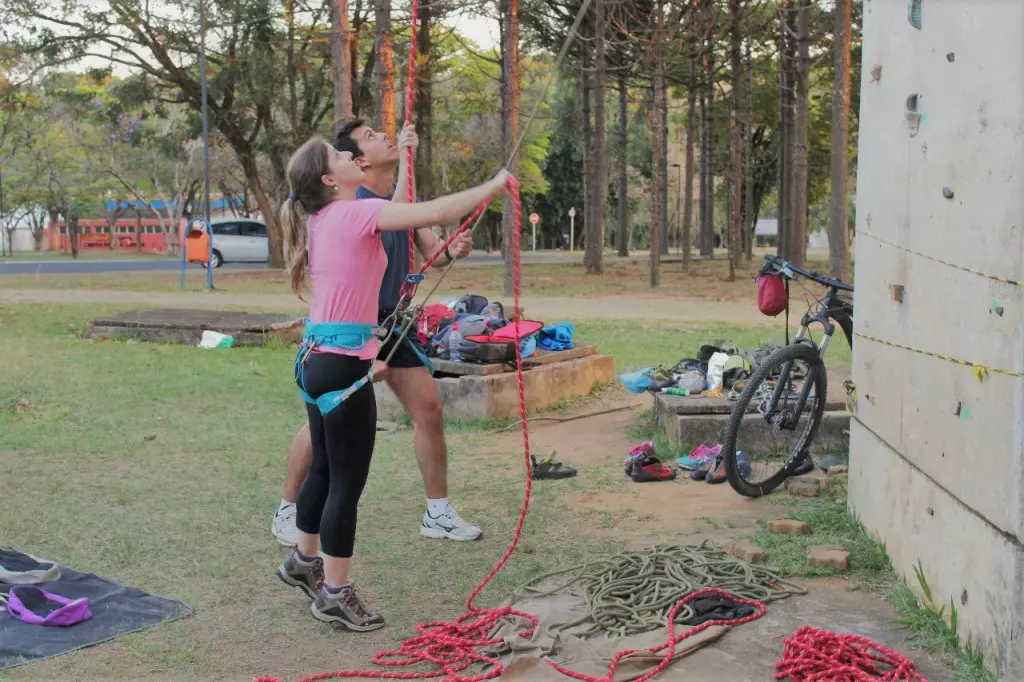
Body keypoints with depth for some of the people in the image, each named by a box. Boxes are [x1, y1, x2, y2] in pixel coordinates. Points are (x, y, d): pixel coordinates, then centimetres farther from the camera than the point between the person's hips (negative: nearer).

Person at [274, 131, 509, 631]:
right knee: (347, 482, 1)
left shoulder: (324, 219, 10)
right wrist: (495, 185, -9)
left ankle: (304, 562, 41)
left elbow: (396, 213, 23)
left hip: (317, 358, 10)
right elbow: (434, 212, -20)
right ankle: (335, 595, 11)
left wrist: (404, 158, 30)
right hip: (343, 365, -9)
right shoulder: (353, 214, -14)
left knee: (324, 469, 24)